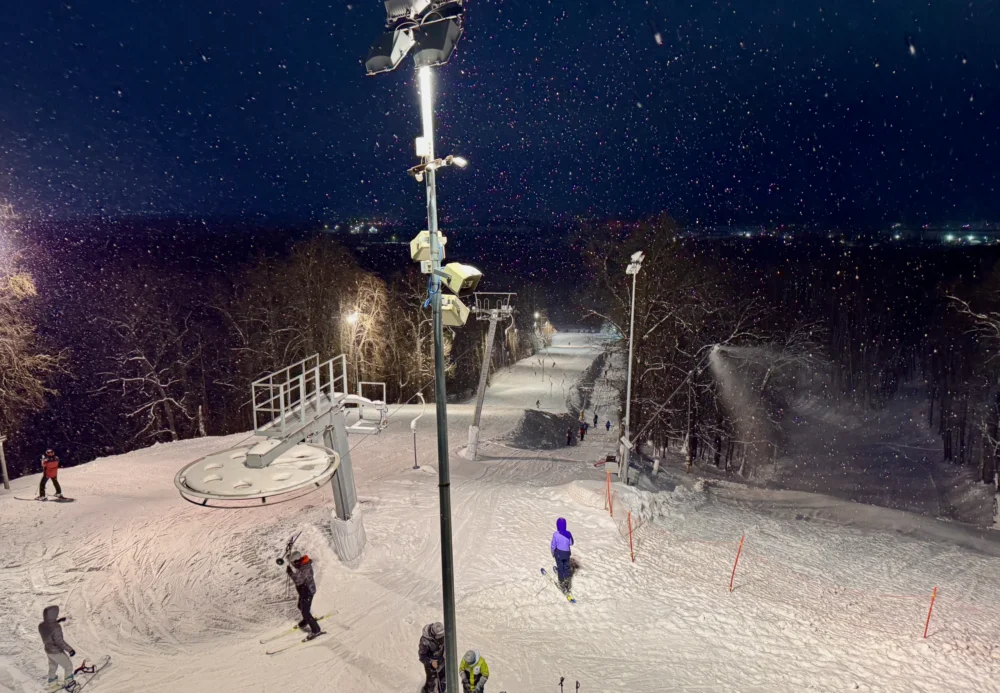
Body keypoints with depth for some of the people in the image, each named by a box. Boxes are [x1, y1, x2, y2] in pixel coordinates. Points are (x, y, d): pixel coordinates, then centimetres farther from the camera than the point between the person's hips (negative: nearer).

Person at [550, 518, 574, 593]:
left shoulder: (555, 534, -24)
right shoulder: (568, 533, -17)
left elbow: (553, 545, -13)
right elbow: (571, 543, -3)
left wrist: (552, 553, 4)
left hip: (558, 553, -2)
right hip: (567, 553, 2)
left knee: (560, 568, 15)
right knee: (566, 567, 21)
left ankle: (562, 583, 26)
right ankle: (567, 580, 30)